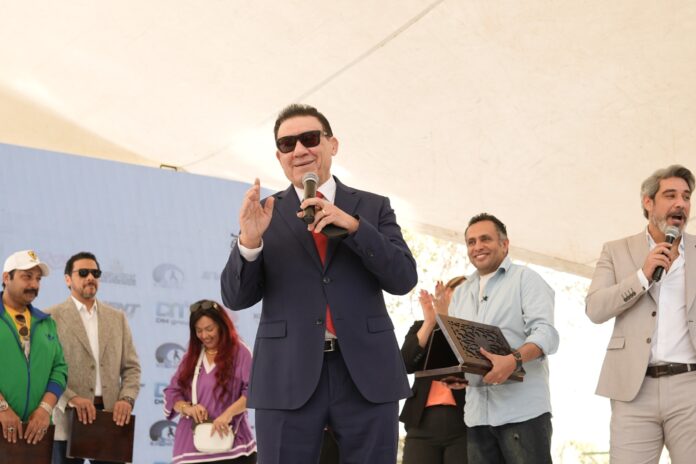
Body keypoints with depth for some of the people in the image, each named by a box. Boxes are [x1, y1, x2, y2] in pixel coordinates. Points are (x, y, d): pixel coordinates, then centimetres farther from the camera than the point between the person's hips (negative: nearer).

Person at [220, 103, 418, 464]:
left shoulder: (373, 207, 10)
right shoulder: (263, 214, 9)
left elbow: (403, 279, -1)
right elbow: (236, 297, 3)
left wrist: (353, 226, -14)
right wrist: (249, 240, -16)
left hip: (367, 373, 1)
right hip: (287, 377, 0)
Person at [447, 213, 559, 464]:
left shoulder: (526, 279, 4)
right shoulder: (460, 293, 22)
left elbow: (546, 333, -10)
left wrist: (514, 359, -28)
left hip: (523, 410, -5)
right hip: (477, 413, 5)